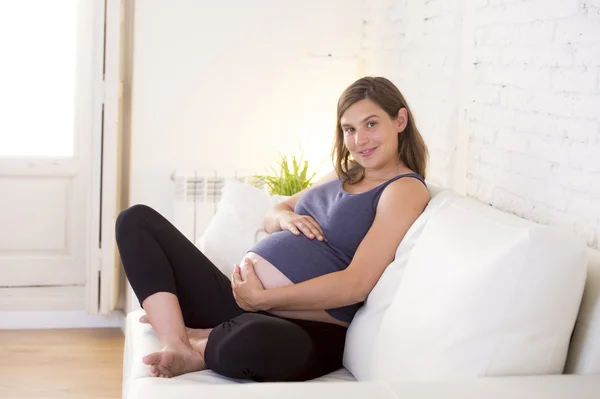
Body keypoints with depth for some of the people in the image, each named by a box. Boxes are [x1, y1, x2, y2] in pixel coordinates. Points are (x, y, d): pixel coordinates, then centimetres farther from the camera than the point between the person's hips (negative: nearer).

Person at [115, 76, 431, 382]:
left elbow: (356, 284, -16)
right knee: (138, 220, 4)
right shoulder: (343, 176, 19)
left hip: (303, 331, -9)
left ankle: (199, 342, -8)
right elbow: (272, 215, 26)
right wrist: (285, 218, 0)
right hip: (242, 300, 9)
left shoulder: (405, 189, -6)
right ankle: (177, 346, -17)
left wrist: (260, 298, -16)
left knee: (254, 341, -47)